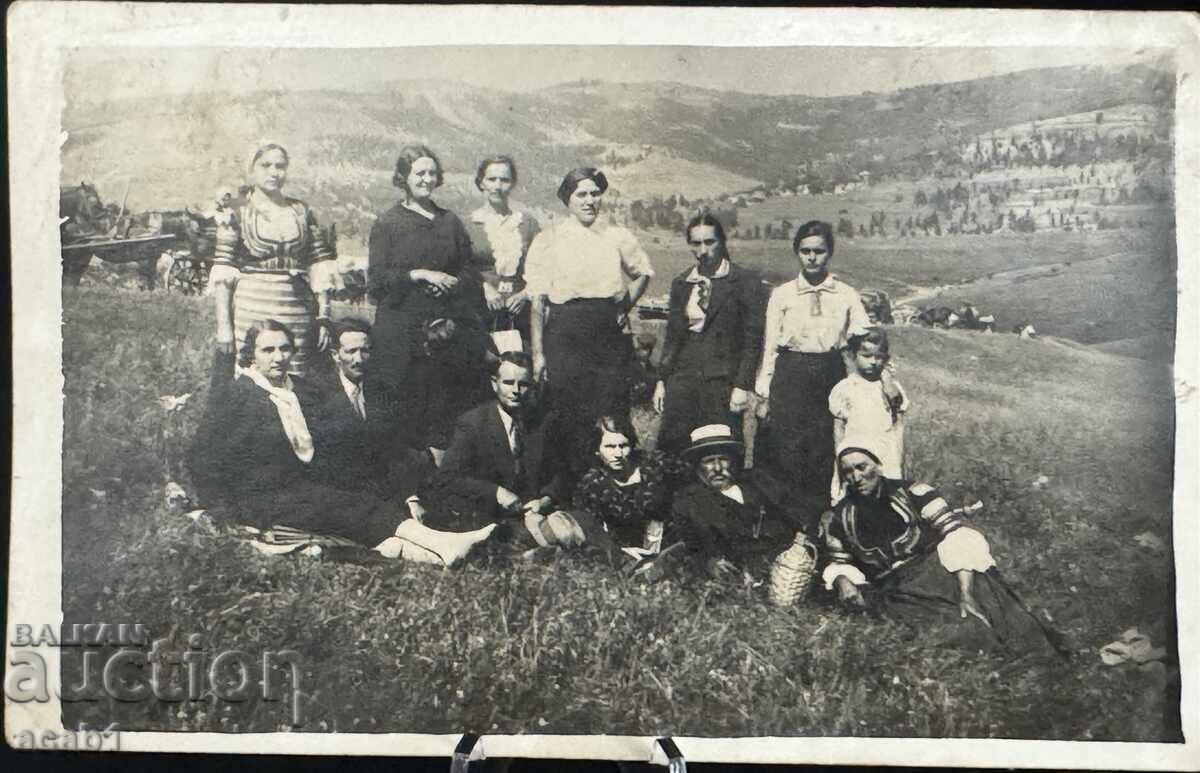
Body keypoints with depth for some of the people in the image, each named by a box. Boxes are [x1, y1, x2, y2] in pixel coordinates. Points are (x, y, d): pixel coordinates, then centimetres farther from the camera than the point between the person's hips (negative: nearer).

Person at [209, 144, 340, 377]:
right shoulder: (236, 213, 3)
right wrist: (223, 324, -9)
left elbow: (319, 264, 9)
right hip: (250, 311, -2)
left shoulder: (302, 211, 11)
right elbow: (223, 271, -2)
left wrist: (324, 315, 2)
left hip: (297, 312, 2)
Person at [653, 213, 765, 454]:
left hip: (723, 381, -4)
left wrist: (743, 386, -10)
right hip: (683, 379, 4)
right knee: (669, 446, 0)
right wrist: (662, 380, 11)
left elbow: (753, 340, -4)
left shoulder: (745, 283, -1)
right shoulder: (681, 284, 14)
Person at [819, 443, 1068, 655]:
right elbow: (837, 561, 21)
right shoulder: (838, 519, 10)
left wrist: (966, 594, -20)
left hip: (936, 567, 0)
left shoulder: (911, 492, 3)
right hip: (892, 587, 0)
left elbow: (955, 532, -6)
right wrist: (842, 580, -6)